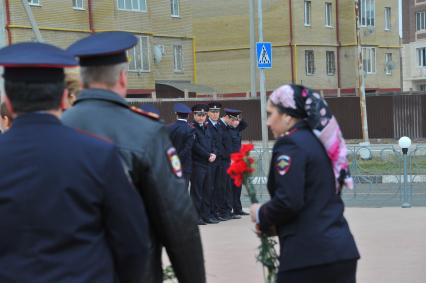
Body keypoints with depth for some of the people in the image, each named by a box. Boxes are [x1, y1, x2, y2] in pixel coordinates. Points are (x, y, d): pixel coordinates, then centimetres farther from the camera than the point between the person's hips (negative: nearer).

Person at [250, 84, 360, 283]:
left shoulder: (290, 144, -10)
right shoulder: (320, 140, 16)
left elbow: (288, 201, -19)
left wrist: (261, 216, 0)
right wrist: (272, 222, 15)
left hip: (309, 254, -8)